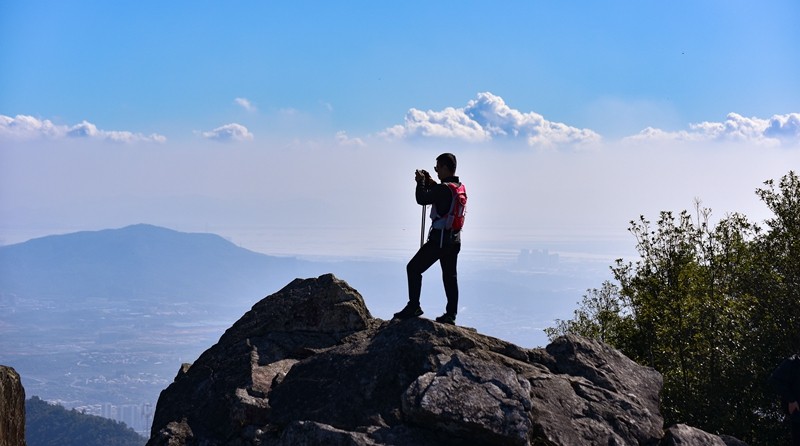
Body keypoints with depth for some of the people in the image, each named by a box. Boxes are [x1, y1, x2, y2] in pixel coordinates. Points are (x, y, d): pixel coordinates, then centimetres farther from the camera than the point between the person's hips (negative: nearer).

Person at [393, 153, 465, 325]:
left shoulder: (444, 188, -18)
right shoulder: (460, 187, 10)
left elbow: (422, 199, -14)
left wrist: (421, 182, 0)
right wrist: (431, 183, 15)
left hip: (439, 238, -9)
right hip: (454, 239, 9)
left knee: (414, 268, 0)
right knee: (450, 276, 11)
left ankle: (413, 306, -2)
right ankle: (451, 315, 11)